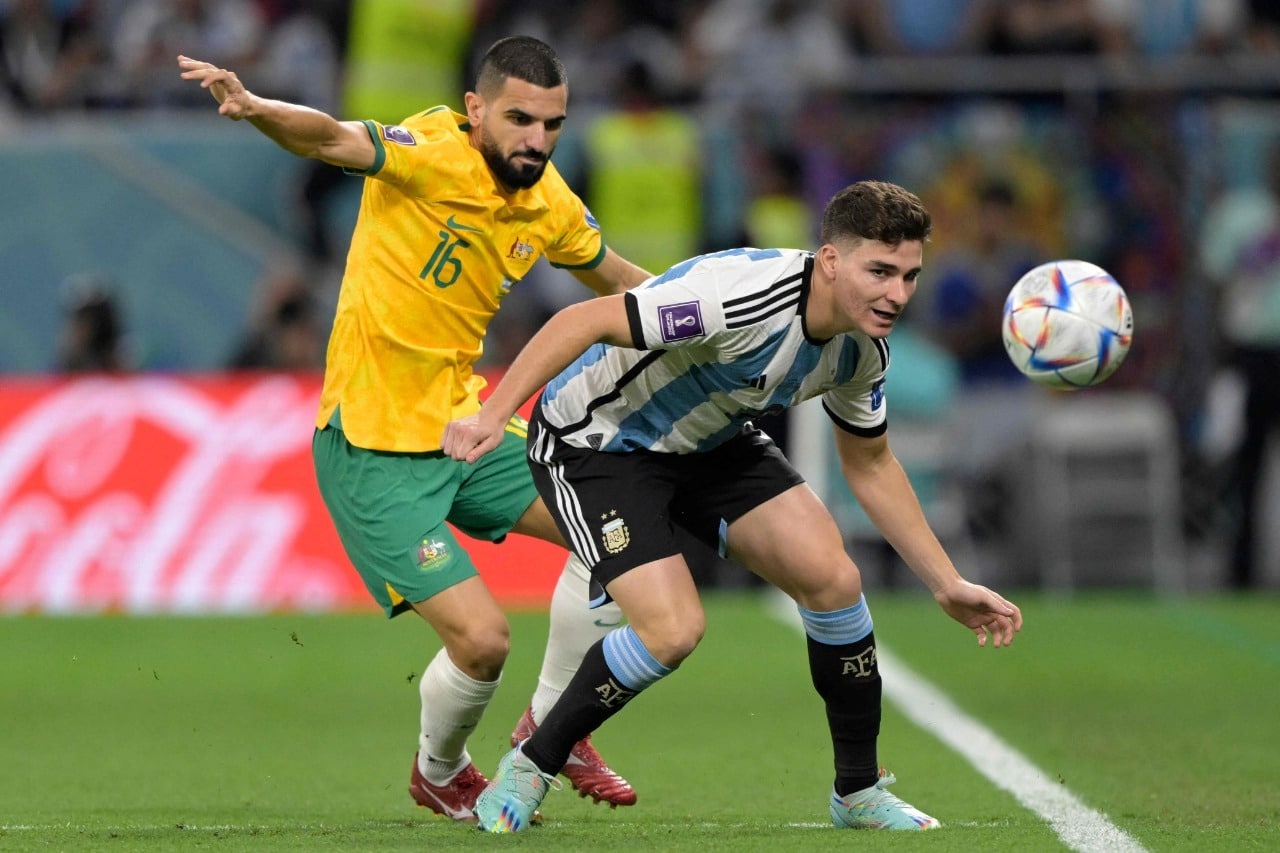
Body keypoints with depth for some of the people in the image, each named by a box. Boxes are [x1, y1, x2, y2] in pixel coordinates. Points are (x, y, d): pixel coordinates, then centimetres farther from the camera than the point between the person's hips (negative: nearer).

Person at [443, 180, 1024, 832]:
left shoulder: (863, 349, -10)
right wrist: (492, 416, -39)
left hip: (714, 441, 7)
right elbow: (585, 321, -33)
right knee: (672, 629, -22)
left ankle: (859, 791, 8)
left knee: (832, 578, -9)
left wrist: (949, 585, 7)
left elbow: (869, 465, 8)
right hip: (595, 440, -7)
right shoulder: (744, 295, -36)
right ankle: (530, 766, 2)